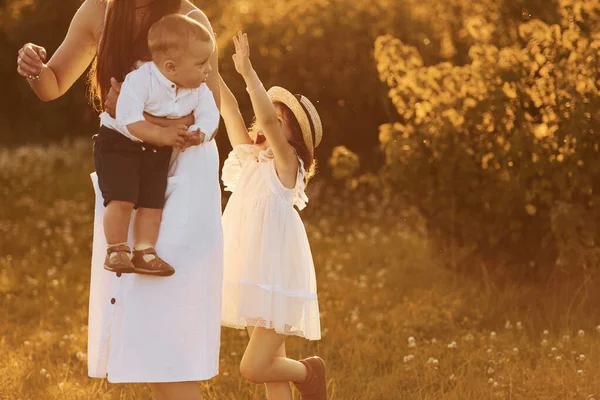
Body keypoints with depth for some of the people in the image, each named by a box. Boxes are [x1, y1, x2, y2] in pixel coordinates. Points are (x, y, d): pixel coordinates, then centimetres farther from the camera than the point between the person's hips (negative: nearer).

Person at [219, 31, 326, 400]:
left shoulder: (287, 162, -9)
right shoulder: (250, 158, 10)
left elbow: (267, 119, -25)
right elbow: (229, 108, 6)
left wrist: (247, 71, -29)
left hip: (278, 282, -7)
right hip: (255, 280, 7)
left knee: (254, 367, -10)